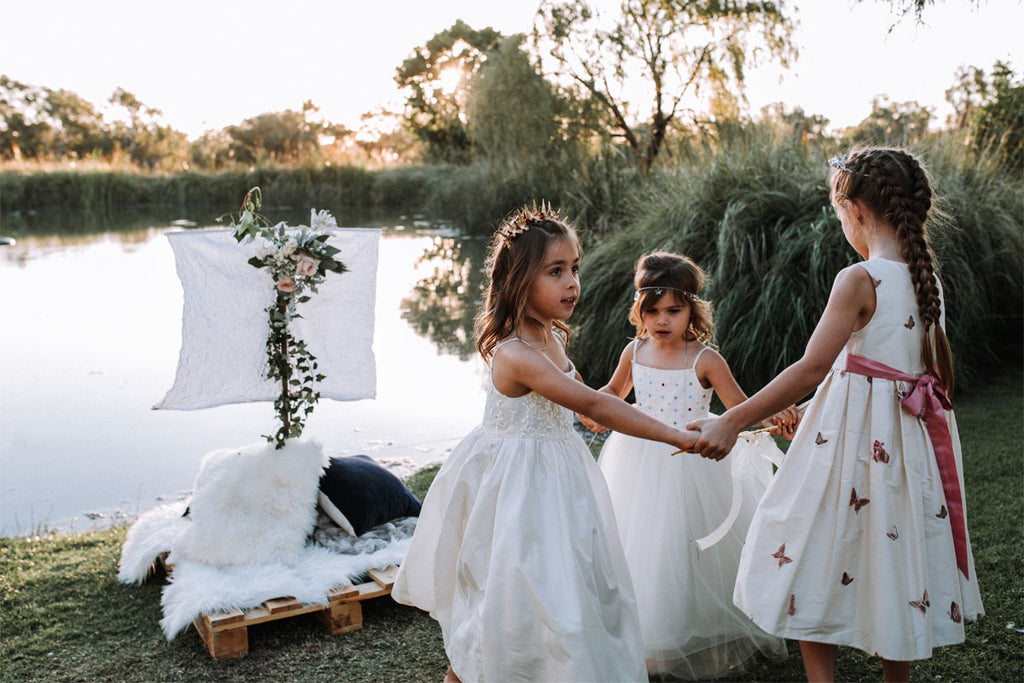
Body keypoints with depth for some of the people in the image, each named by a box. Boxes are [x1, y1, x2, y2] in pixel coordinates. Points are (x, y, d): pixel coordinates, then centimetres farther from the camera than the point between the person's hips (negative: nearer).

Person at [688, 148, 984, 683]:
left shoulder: (859, 280, -17)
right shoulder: (927, 279, 6)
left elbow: (812, 368, -25)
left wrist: (732, 422, -23)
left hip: (853, 437, -7)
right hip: (910, 439, 8)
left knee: (818, 572, 6)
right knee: (896, 567, 20)